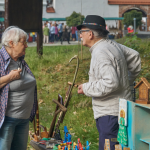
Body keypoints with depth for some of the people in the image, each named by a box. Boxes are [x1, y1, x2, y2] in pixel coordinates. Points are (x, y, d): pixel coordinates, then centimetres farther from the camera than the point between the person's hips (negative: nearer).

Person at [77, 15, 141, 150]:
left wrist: (86, 88, -16)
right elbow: (134, 57, 23)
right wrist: (125, 81, 27)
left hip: (110, 113, -11)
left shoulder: (100, 53, -20)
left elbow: (111, 83, -28)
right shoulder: (112, 45, 10)